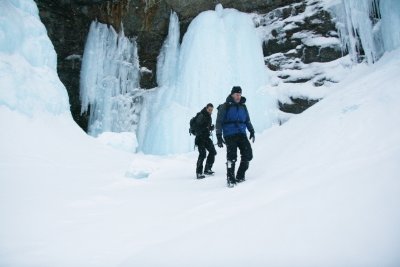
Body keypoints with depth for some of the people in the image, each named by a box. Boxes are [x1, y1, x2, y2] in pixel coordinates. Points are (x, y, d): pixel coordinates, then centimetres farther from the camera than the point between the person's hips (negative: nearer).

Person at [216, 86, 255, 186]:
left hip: (242, 134, 5)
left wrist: (252, 131, 18)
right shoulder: (225, 106, 0)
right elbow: (219, 122, -2)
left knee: (248, 154, -5)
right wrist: (219, 137, -9)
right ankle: (230, 179, 2)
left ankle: (240, 176, 9)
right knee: (232, 157, -11)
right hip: (230, 135, -5)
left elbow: (247, 120, 27)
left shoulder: (243, 106, 15)